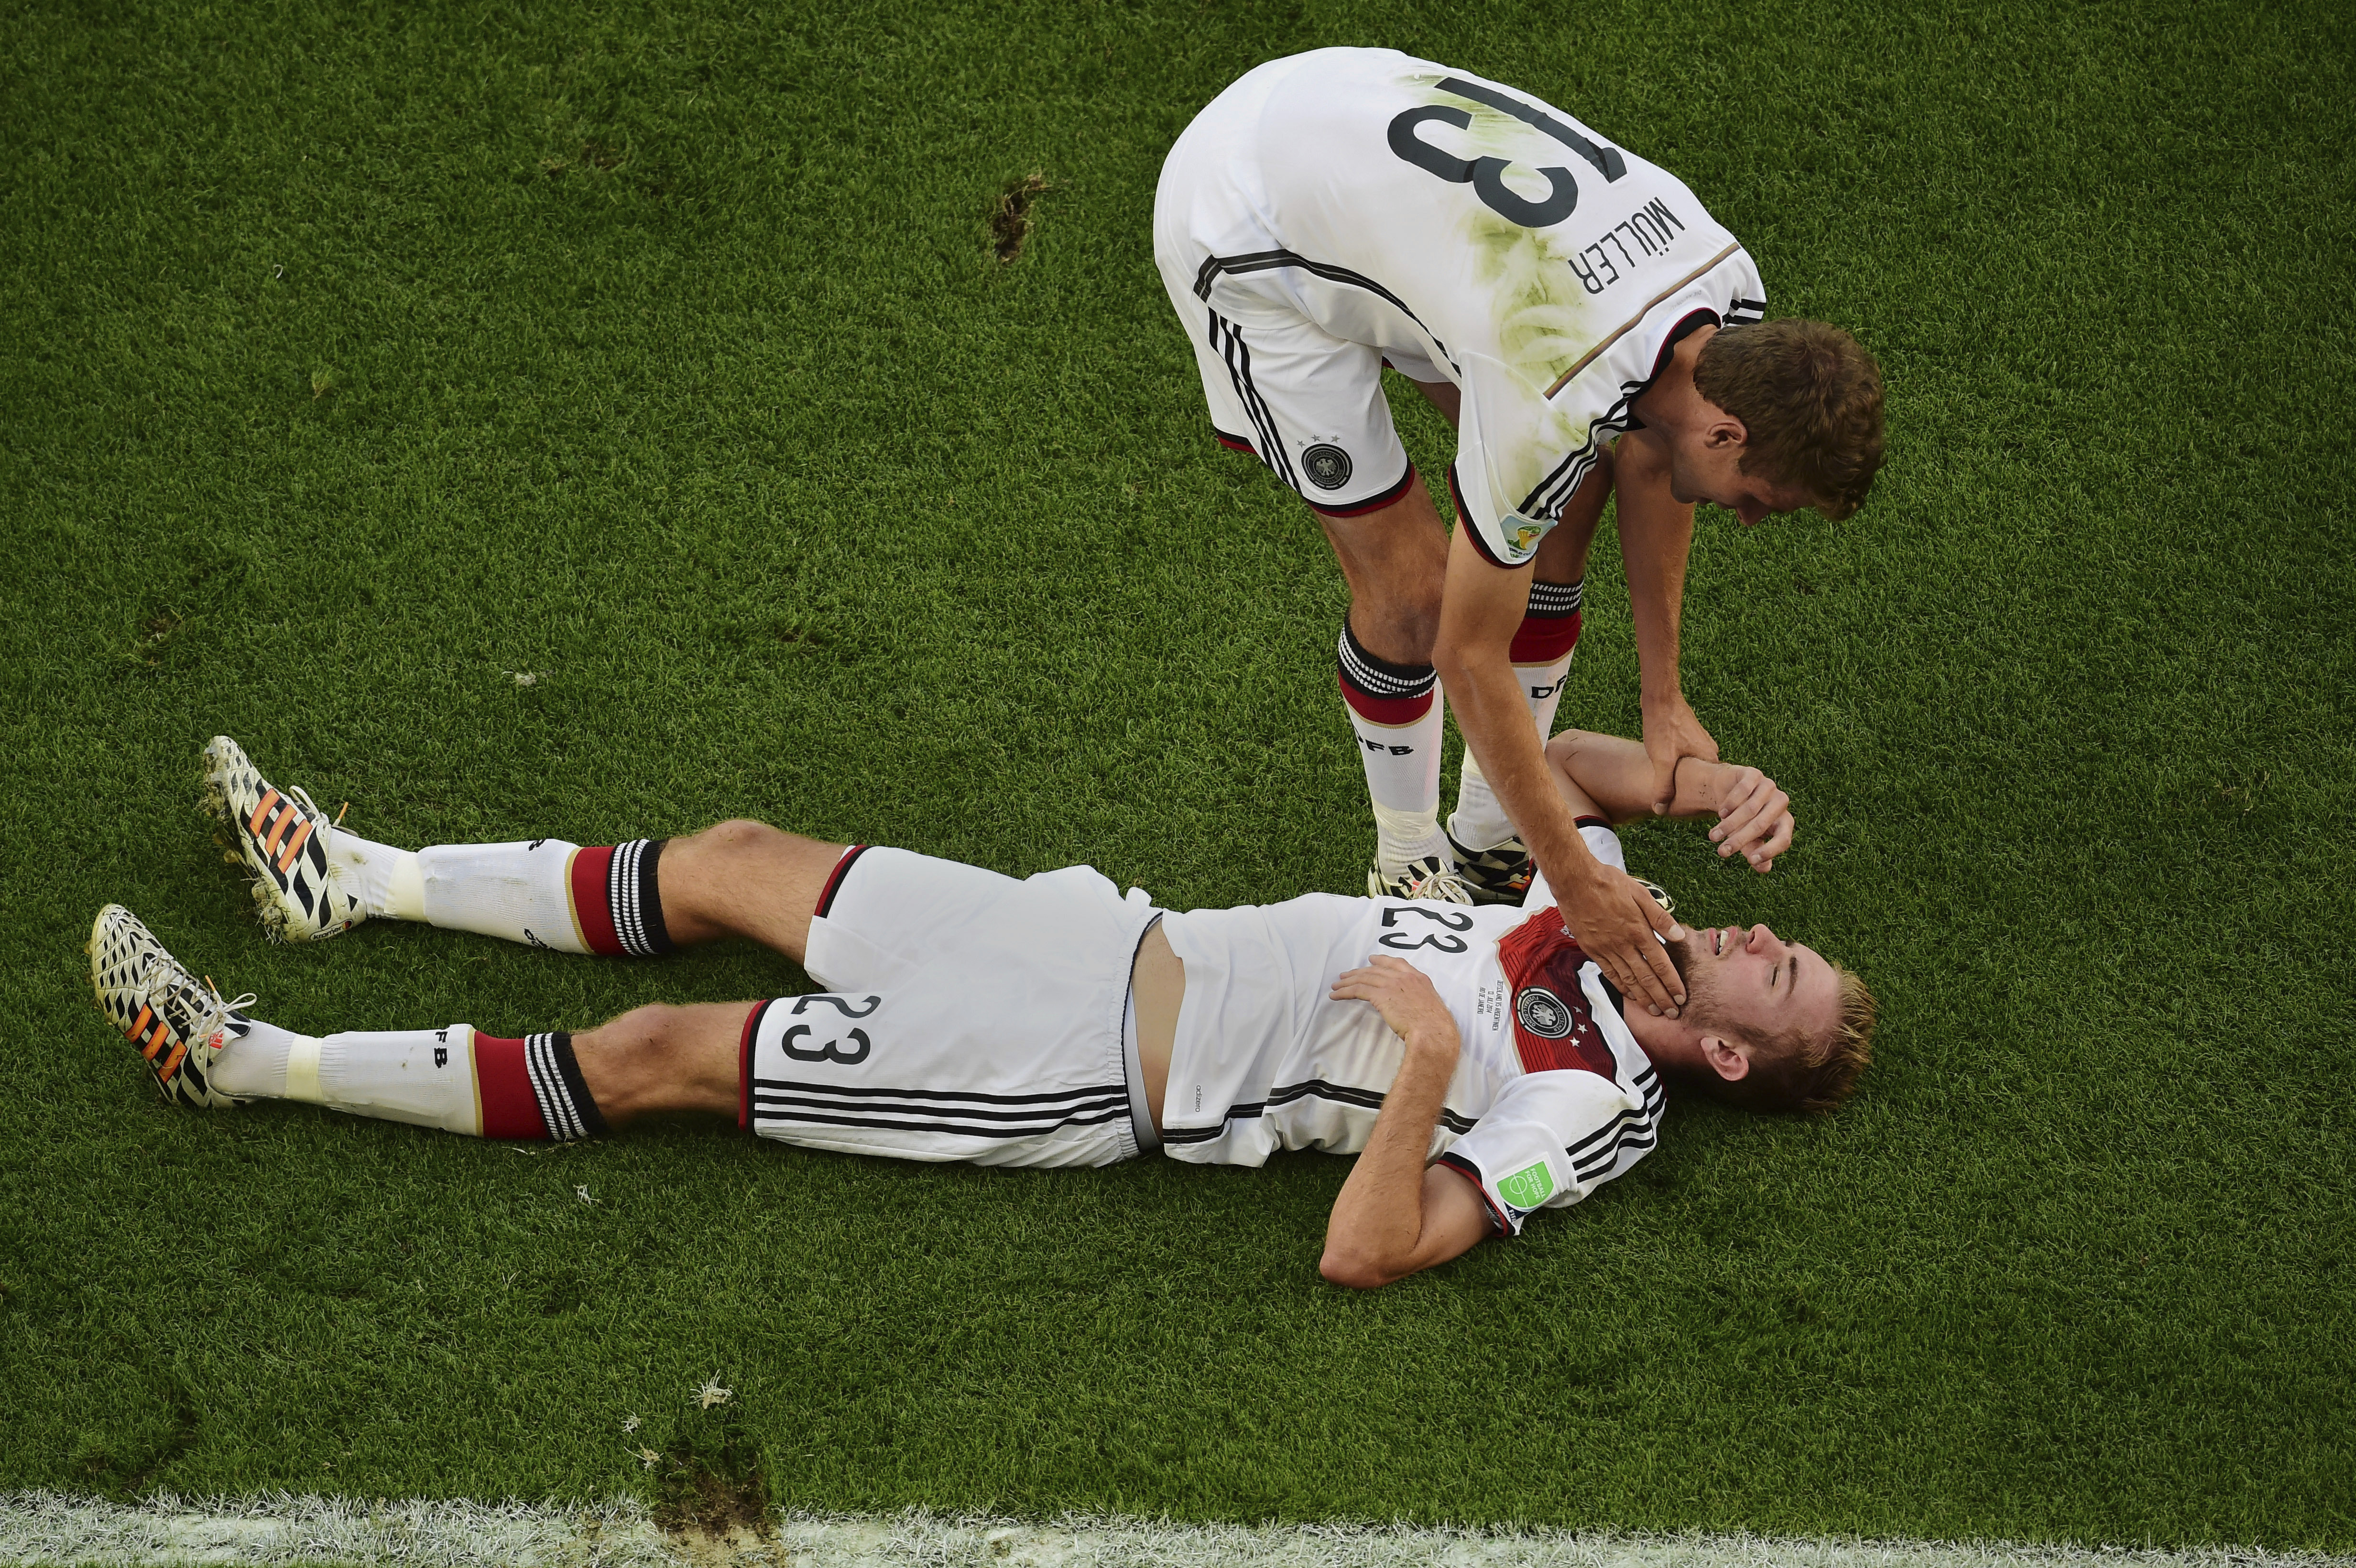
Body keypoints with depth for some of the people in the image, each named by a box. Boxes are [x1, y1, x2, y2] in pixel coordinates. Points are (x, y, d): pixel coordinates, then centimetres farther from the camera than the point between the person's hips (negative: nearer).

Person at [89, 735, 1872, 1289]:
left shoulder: (1589, 1117, -16)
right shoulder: (1603, 922, 6)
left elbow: (1367, 1250, -25)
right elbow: (1530, 755, 20)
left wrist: (1429, 1058, -34)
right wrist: (1703, 781, 3)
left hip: (1090, 1081, -8)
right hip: (1113, 935, 8)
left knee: (658, 1054, -8)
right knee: (736, 859, 8)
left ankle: (254, 1062, 2)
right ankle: (357, 881, 24)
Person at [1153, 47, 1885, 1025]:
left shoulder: (1730, 286, -14)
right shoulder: (1553, 401, -36)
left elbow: (1649, 459, 8)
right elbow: (1471, 657, -24)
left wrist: (1664, 701, 10)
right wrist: (1573, 881, -18)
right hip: (1239, 234, -8)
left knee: (1571, 492, 6)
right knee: (1413, 585, -10)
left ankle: (1489, 842, 20)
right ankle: (1409, 869, 16)